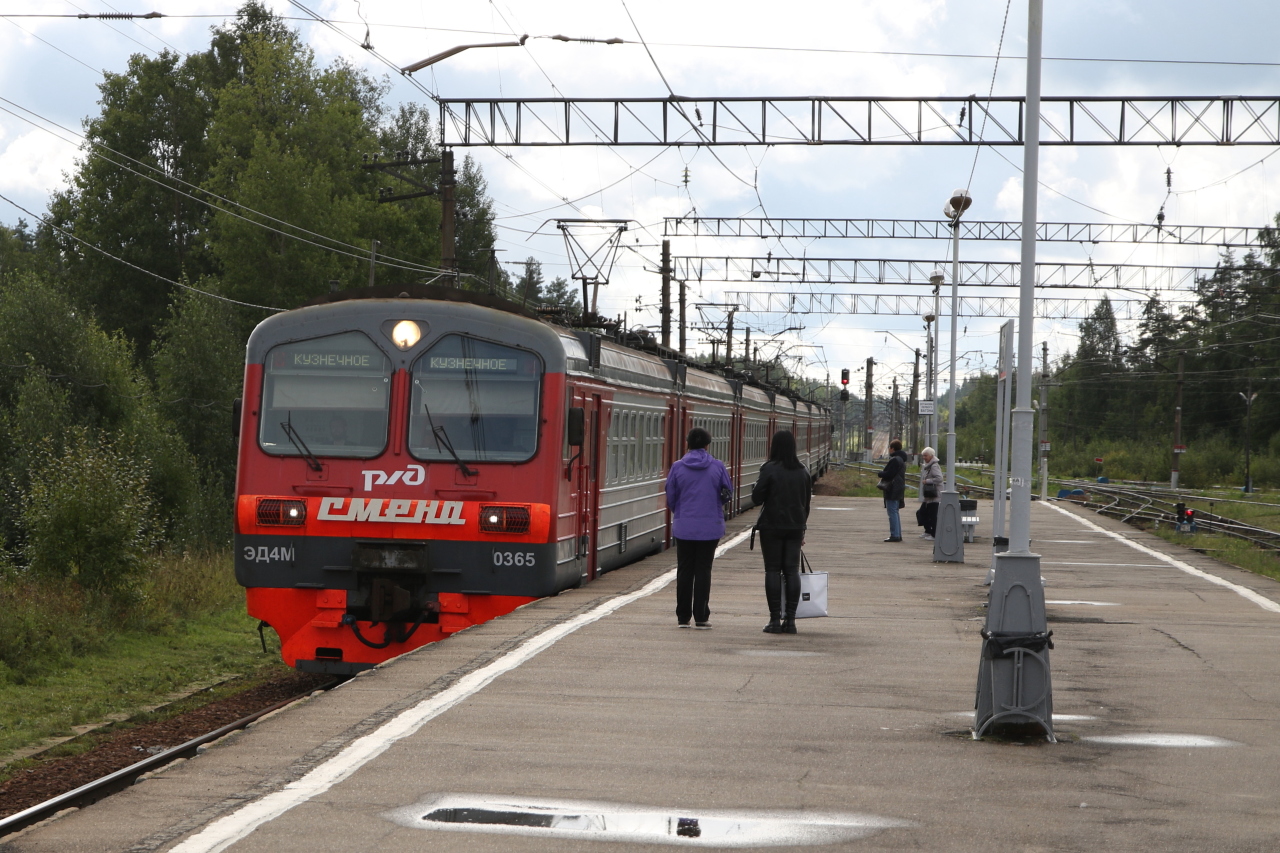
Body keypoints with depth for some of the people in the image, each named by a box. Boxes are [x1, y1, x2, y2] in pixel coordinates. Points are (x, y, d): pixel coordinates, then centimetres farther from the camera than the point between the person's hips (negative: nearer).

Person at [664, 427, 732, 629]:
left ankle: (683, 617, 11)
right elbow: (727, 493, 4)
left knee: (684, 571, 9)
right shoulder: (717, 466, -6)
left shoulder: (678, 467, -5)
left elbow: (670, 497, 3)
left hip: (683, 527, 1)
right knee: (703, 571, 4)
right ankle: (701, 617, 2)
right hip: (710, 527, -1)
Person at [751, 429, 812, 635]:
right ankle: (790, 619, 3)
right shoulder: (802, 471, 6)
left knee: (772, 570, 0)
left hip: (772, 525, -4)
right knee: (792, 570, 5)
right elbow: (806, 503, 11)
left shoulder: (770, 469, -11)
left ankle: (775, 619, -2)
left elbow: (756, 498, -10)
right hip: (795, 526, 4)